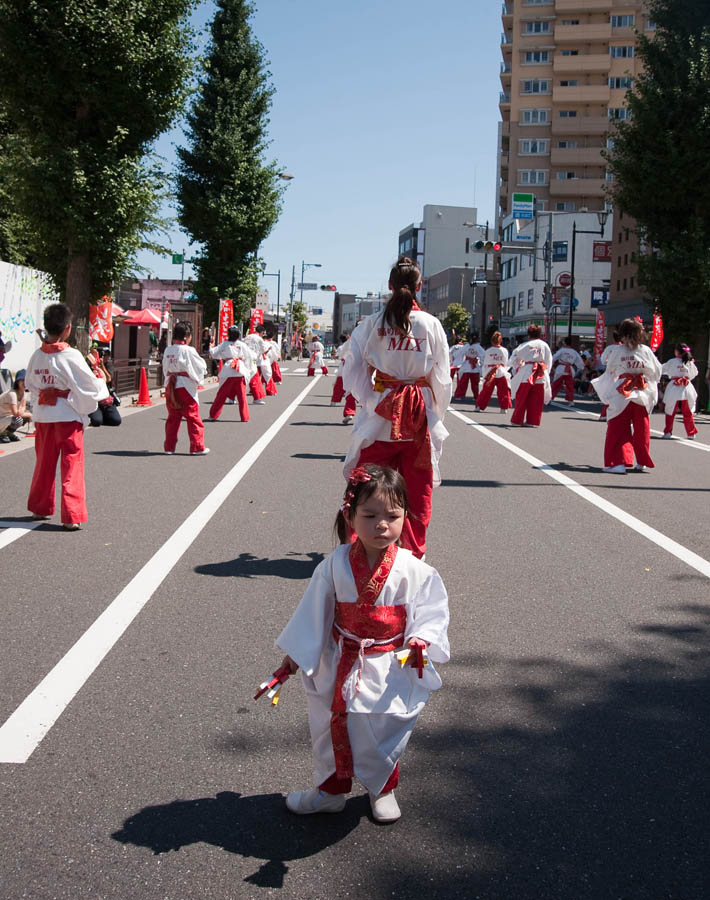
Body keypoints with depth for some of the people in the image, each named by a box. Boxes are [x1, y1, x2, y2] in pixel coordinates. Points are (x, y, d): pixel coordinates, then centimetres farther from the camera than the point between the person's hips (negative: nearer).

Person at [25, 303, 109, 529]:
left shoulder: (37, 355, 0)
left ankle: (39, 508, 32)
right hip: (68, 417, -5)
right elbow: (91, 387, -12)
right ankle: (72, 516, -2)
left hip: (43, 417, 5)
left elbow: (30, 384, 14)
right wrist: (102, 387, 7)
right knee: (72, 466, 1)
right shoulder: (71, 356, -15)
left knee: (44, 463, 19)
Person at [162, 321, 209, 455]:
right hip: (185, 387, -6)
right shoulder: (188, 351, -14)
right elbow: (201, 367, -7)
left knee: (173, 418, 14)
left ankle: (169, 447, 16)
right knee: (193, 418, 4)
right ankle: (197, 447, 7)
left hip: (170, 387, 6)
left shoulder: (167, 350, 4)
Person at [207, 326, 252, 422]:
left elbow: (214, 353, 8)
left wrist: (211, 349, 30)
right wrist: (249, 371, 18)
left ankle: (213, 415, 11)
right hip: (241, 372, 1)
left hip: (228, 372, -1)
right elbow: (249, 358, 10)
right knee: (242, 396, 7)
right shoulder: (242, 345, 6)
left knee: (222, 395, 7)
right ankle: (244, 417, 8)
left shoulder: (224, 344, 2)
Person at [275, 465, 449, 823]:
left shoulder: (414, 570, -16)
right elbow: (314, 609, -2)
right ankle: (330, 790, 41)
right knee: (330, 727, 16)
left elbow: (432, 608, -8)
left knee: (384, 732, 13)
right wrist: (296, 653, 4)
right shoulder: (335, 565, -12)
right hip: (339, 665, 2)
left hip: (390, 670, -1)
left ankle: (383, 789, 43)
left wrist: (422, 638, -27)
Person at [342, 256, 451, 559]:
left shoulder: (373, 323, -5)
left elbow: (353, 370, -3)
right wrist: (436, 415, 12)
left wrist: (370, 400, 6)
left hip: (381, 411, 0)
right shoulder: (431, 325, -4)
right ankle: (414, 549, 17)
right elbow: (442, 378, 1)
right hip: (420, 413, 0)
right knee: (417, 485, 10)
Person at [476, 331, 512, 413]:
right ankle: (503, 408, 5)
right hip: (501, 373, -1)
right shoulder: (504, 350, -2)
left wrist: (485, 374, 13)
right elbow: (505, 363, 7)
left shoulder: (488, 351, -3)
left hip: (490, 373, 1)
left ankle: (480, 406, 17)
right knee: (503, 391, 7)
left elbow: (485, 364, 3)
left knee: (486, 390, 10)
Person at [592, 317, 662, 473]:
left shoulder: (616, 351, -8)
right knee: (641, 429, 14)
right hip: (642, 395, 3)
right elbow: (657, 372, 5)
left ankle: (619, 462, -6)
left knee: (618, 429, 3)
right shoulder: (646, 351, -4)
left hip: (621, 395, -2)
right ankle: (641, 462, 23)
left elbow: (610, 371, 4)